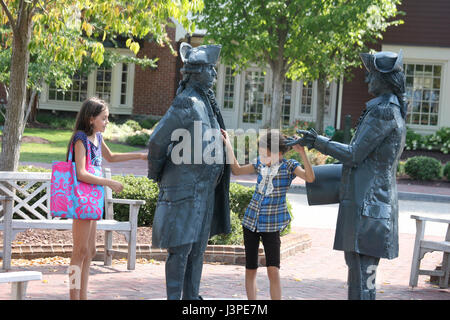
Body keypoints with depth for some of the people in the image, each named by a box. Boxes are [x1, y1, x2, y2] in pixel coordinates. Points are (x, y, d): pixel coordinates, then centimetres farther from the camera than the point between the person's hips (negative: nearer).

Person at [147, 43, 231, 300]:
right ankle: (174, 297, -2)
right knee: (181, 247, -7)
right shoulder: (186, 103, -15)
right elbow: (158, 141, -13)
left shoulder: (206, 101, 14)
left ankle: (191, 296, 20)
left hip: (204, 190, 9)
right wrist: (156, 174, 0)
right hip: (184, 189, -9)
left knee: (198, 247, 12)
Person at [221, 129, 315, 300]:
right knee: (250, 270, 6)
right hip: (251, 220, 5)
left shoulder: (289, 166, -7)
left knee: (273, 270, -14)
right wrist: (228, 145, 10)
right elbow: (237, 170, 17)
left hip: (272, 225, -4)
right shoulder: (261, 164, 6)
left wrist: (302, 153, -33)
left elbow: (310, 177, -23)